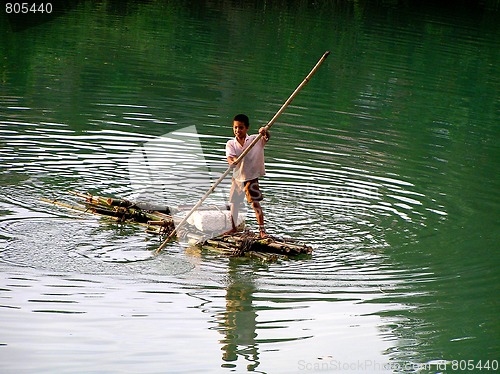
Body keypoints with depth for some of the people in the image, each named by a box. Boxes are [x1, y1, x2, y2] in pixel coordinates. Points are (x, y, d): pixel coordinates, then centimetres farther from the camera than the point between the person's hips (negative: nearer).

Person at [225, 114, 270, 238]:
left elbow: (267, 138, -27)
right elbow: (230, 158, -19)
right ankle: (234, 228, 32)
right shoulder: (231, 144, -5)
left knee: (255, 204, -11)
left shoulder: (256, 140, -8)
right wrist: (233, 161, -43)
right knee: (234, 203, 15)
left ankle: (262, 230, -8)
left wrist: (265, 132, -50)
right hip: (237, 178, 3)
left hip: (251, 178, -3)